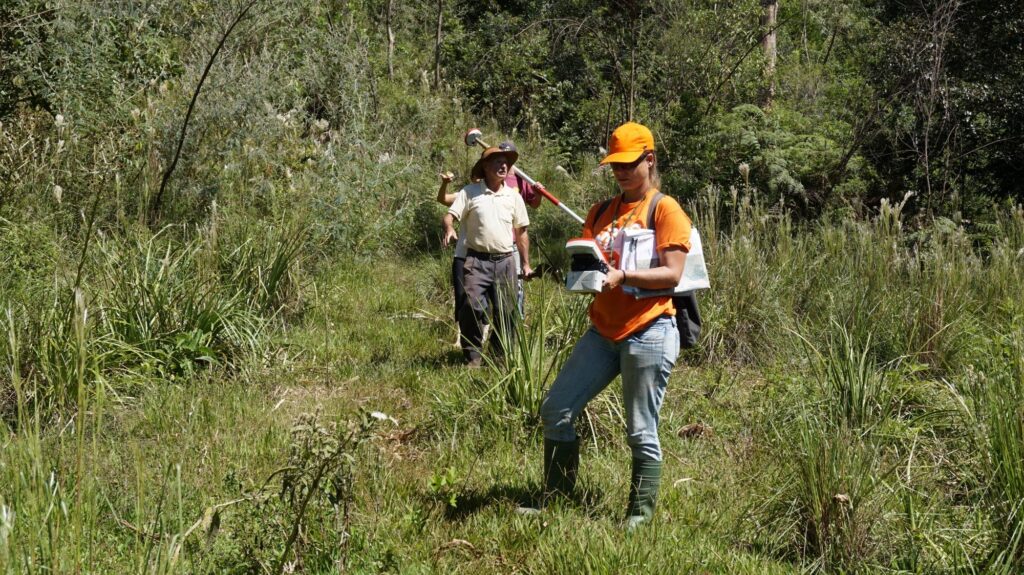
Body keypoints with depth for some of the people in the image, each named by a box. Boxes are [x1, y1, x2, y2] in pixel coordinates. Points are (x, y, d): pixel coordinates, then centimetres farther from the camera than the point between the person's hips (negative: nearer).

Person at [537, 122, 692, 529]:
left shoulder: (665, 209, -4)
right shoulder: (601, 212, 16)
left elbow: (672, 274, -12)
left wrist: (621, 276, -24)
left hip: (647, 333, -7)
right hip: (603, 330, 7)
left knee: (641, 433, -2)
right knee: (555, 410, 4)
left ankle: (640, 516, 11)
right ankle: (556, 498, 16)